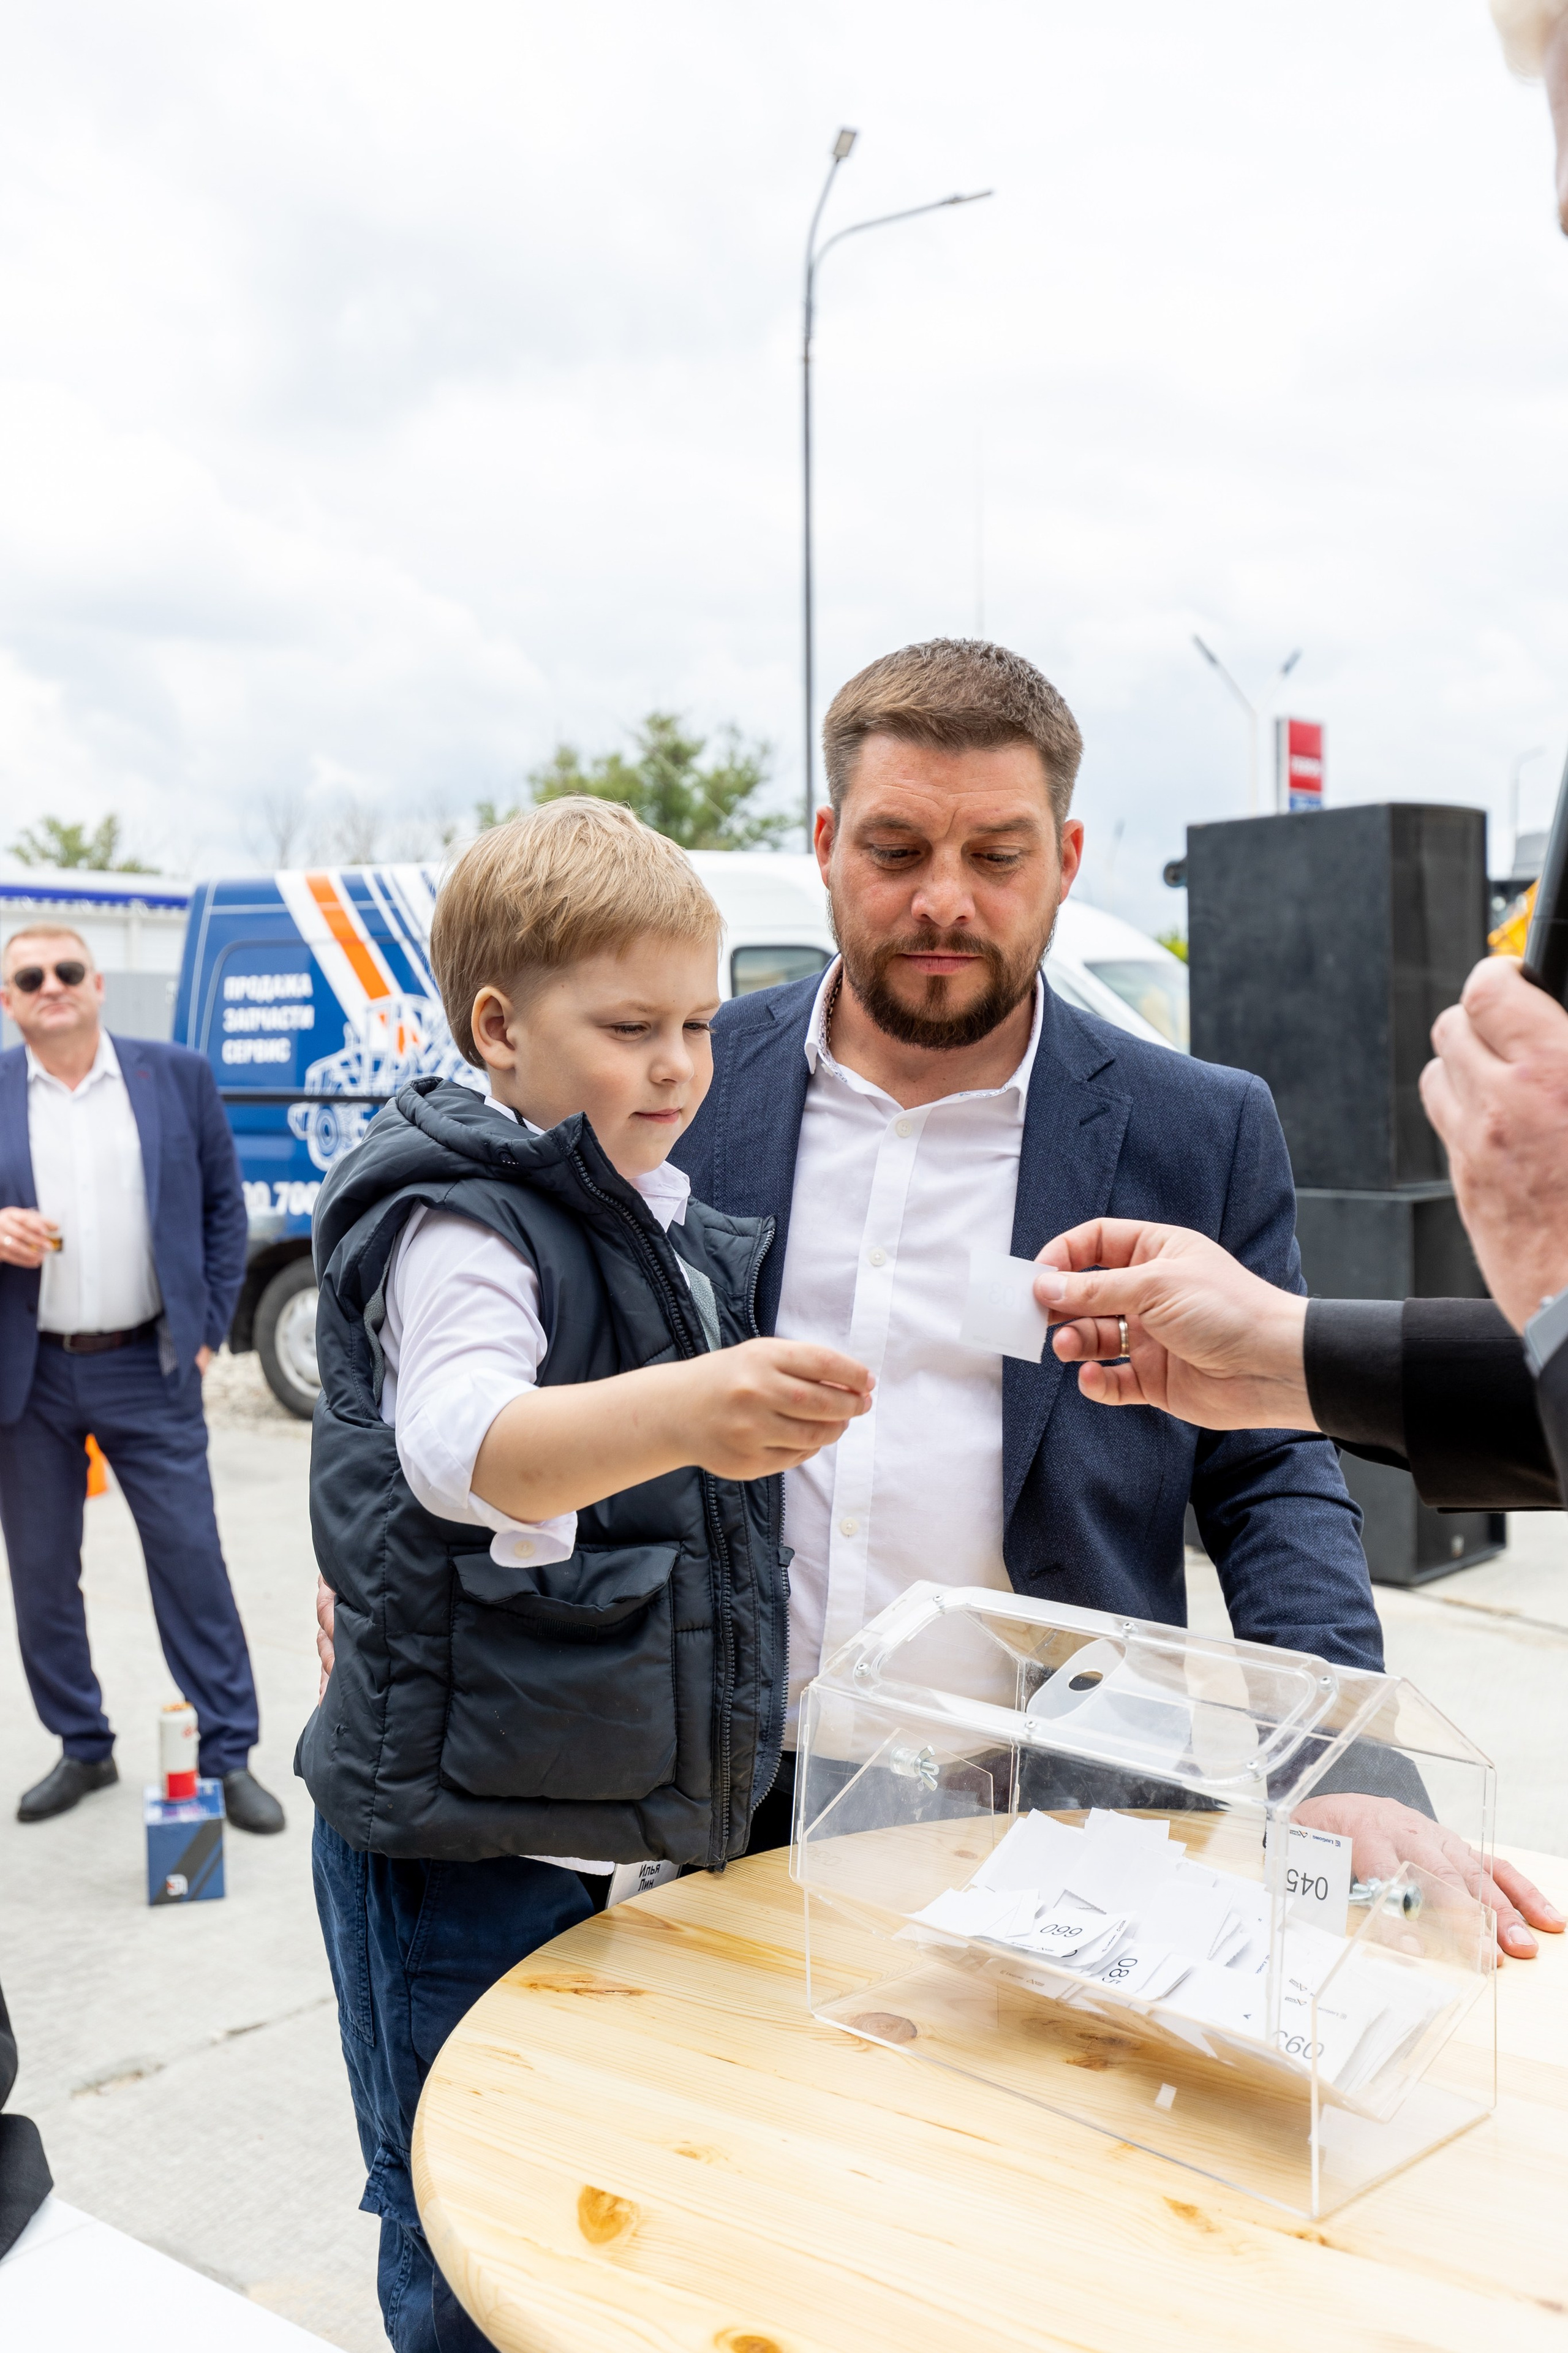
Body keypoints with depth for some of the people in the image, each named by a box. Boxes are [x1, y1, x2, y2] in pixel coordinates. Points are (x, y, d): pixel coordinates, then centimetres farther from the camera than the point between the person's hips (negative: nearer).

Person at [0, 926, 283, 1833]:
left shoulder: (178, 1076, 2)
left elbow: (224, 1206, 7)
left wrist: (208, 1331, 1)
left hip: (148, 1368, -1)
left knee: (193, 1559, 0)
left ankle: (231, 1757, 10)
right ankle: (84, 1749, 27)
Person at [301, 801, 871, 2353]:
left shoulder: (653, 1220, 9)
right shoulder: (460, 1225, -18)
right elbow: (460, 1441, -38)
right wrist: (676, 1412, -54)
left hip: (570, 1808, 8)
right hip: (450, 1829, -8)